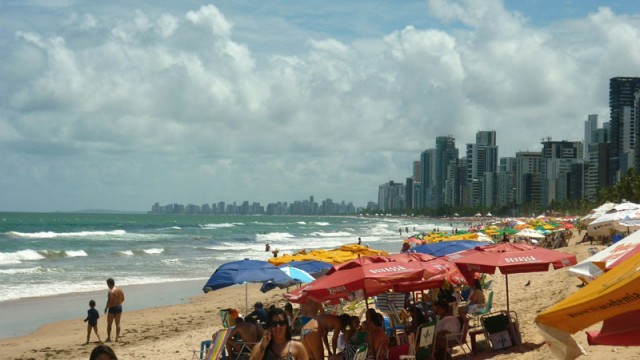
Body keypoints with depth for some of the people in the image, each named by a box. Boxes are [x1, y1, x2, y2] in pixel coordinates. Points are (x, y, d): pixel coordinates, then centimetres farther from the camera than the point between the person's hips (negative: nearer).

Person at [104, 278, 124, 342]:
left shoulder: (111, 291, -18)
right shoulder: (120, 290, 4)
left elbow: (109, 301, -22)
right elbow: (123, 299, 12)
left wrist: (106, 308, -8)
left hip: (112, 308, -6)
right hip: (119, 307, 6)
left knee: (109, 324, 8)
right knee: (118, 323, 11)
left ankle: (108, 338, 12)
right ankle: (117, 337, 10)